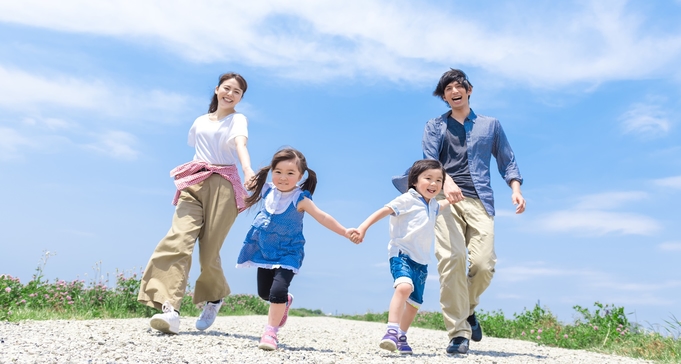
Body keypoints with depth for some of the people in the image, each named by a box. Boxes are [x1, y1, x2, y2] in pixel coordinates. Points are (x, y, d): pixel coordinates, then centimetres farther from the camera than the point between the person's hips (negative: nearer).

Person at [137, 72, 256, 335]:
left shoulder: (238, 120, 4)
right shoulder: (200, 121, 20)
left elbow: (241, 144, -18)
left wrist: (247, 169, -37)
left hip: (223, 186, -4)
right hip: (194, 184, 4)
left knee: (209, 250, -5)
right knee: (178, 240, -18)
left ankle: (214, 298, 24)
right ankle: (170, 309, -26)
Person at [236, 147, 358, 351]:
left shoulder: (300, 198, -20)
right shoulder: (267, 190, -5)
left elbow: (322, 217, -26)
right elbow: (249, 188, 21)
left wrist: (344, 232, -33)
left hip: (288, 253, -5)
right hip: (265, 250, 5)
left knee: (278, 290, -22)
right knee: (264, 292, 15)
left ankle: (271, 332, -5)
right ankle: (285, 303, 48)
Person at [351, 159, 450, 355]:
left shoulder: (433, 204, 15)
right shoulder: (407, 199, -8)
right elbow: (383, 211, -17)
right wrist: (363, 227, -26)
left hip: (421, 260, 8)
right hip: (401, 254, -8)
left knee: (414, 302, 13)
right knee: (404, 286, -34)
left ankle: (401, 337, 31)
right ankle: (392, 330, -32)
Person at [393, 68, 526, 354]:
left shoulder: (491, 125, 24)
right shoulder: (435, 126, 19)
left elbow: (507, 161, 20)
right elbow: (429, 160, 3)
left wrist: (515, 188, 1)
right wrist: (447, 181, -18)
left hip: (480, 200, 1)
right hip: (446, 199, -1)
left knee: (483, 263, -14)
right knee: (451, 260, -19)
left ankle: (468, 308, 18)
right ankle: (458, 333, -11)